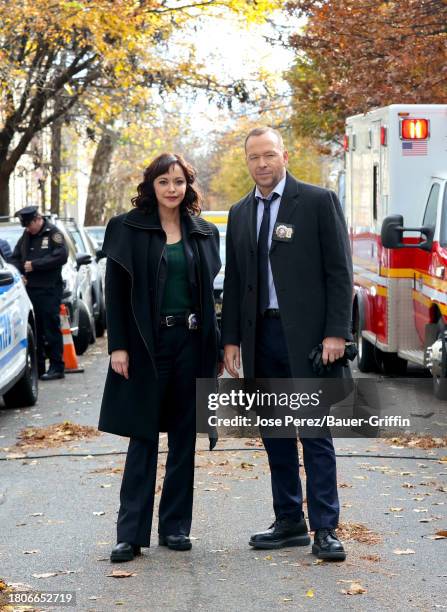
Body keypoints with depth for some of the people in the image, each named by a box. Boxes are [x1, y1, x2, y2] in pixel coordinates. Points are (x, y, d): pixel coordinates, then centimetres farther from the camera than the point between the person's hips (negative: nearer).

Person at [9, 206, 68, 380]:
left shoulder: (53, 233, -4)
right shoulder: (26, 236, 17)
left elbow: (61, 256, -16)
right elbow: (14, 258, 22)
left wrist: (34, 265, -15)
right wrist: (18, 274, 2)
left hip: (49, 290, -6)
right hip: (29, 289, 6)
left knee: (51, 329, -4)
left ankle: (57, 367, 1)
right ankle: (37, 367, 13)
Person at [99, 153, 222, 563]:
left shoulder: (204, 233, 10)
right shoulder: (128, 229, -1)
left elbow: (209, 292, 13)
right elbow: (116, 293, -3)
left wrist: (216, 345, 7)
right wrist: (118, 346, -11)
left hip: (192, 342, 3)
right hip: (147, 344, -3)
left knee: (184, 437, 7)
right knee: (144, 437, -2)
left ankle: (176, 526, 16)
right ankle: (131, 533, 2)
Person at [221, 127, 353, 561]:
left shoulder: (318, 201, -2)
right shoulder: (240, 213, 14)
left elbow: (339, 270, -5)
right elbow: (233, 282, 15)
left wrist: (336, 332, -12)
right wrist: (231, 340, 9)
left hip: (307, 338, -5)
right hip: (261, 337, 5)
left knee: (315, 435, -3)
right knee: (275, 436, 9)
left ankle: (325, 529, 1)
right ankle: (289, 522, 18)